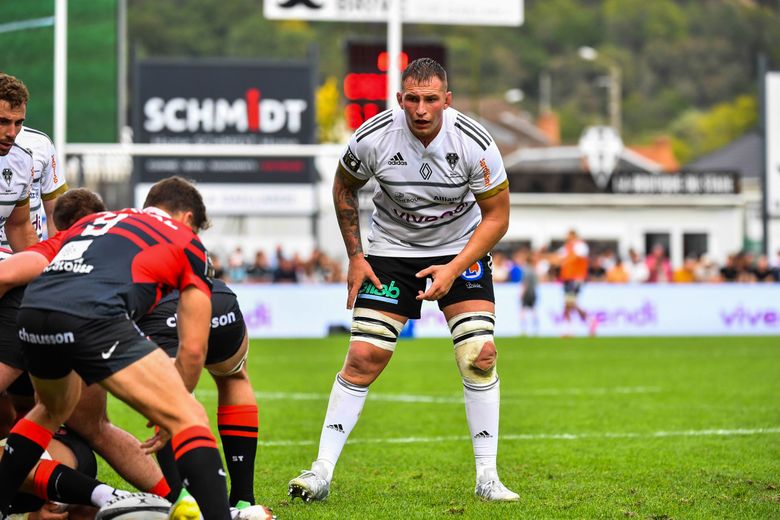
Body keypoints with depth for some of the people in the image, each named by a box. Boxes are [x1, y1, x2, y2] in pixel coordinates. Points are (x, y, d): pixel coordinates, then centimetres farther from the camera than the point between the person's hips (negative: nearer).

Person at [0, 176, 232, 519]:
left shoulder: (91, 221, 36)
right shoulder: (186, 242, 24)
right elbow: (192, 348, 21)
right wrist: (174, 412, 34)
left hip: (31, 313, 6)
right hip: (95, 317, -6)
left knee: (53, 410, 36)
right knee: (190, 421, -1)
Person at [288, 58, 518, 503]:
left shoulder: (475, 144, -21)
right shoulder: (373, 138, -19)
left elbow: (497, 216, -10)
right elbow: (344, 187, 2)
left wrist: (455, 268, -20)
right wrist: (355, 257, -1)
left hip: (462, 248, 0)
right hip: (391, 248, 0)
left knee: (480, 354, -14)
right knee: (364, 357, -11)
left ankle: (487, 477, -4)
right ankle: (322, 472, -5)